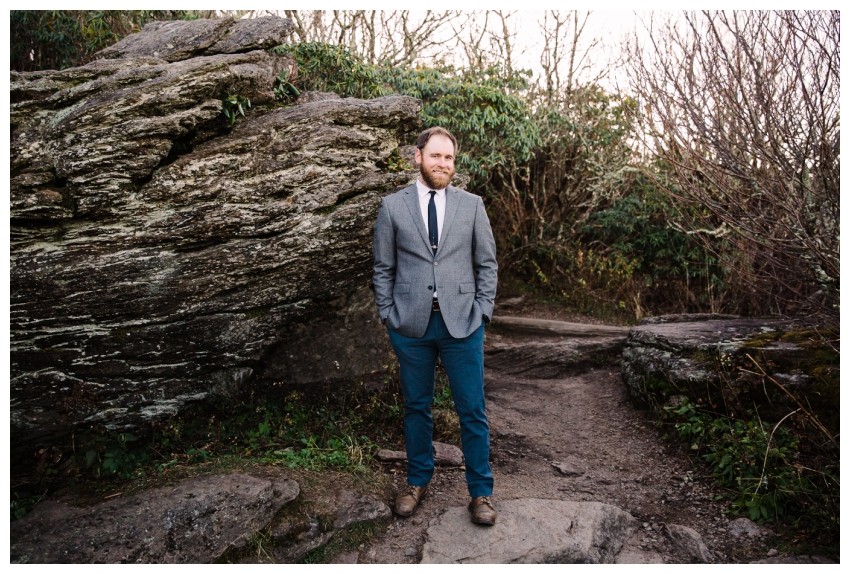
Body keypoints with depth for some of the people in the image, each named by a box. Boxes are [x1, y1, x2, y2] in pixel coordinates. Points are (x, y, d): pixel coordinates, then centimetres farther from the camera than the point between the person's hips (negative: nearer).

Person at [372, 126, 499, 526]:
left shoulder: (472, 205, 5)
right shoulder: (392, 205, 4)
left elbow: (487, 263, 7)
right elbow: (383, 267, 6)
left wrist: (482, 311, -1)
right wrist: (388, 314, 0)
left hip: (462, 323, 0)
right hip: (410, 324, 0)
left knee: (472, 410, 5)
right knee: (416, 406, 13)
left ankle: (480, 491, 22)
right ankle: (418, 481, 32)